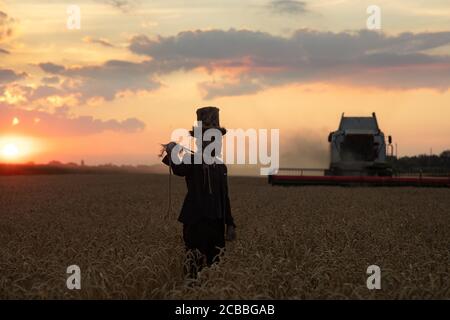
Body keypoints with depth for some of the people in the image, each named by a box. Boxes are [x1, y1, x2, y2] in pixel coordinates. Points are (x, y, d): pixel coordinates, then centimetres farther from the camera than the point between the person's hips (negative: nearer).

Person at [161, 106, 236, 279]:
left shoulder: (221, 166, 15)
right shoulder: (191, 161, -5)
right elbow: (179, 170, -30)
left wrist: (230, 224, 17)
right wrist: (172, 153, -51)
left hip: (217, 224, 6)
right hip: (196, 223, -6)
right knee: (195, 269, -7)